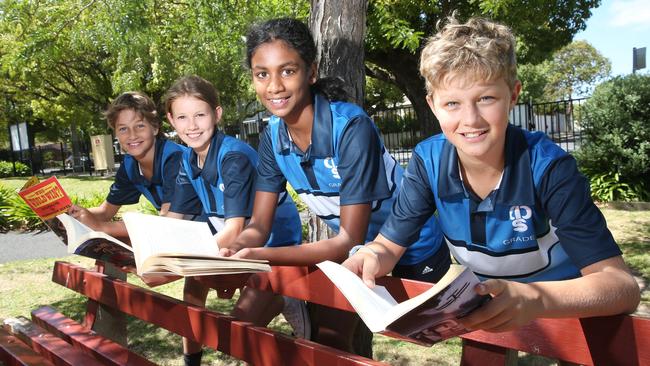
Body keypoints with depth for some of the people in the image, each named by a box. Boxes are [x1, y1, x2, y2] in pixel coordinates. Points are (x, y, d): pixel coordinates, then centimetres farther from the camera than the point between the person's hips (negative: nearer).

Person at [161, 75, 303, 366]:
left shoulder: (235, 156, -24)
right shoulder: (188, 160, 0)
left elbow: (235, 229, -29)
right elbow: (171, 221, 1)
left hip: (277, 244, -8)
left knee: (241, 326, -19)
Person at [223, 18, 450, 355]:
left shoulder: (351, 127, -31)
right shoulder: (272, 135, -12)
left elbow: (350, 241, -31)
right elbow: (259, 226, -9)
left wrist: (261, 256, -40)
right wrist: (233, 251, -32)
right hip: (360, 251, 5)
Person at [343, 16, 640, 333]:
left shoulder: (547, 167, -24)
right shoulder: (428, 162, -15)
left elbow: (621, 285, -29)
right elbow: (389, 244, -7)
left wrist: (533, 298, -48)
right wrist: (371, 258, -31)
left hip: (566, 309, -2)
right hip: (484, 306, 3)